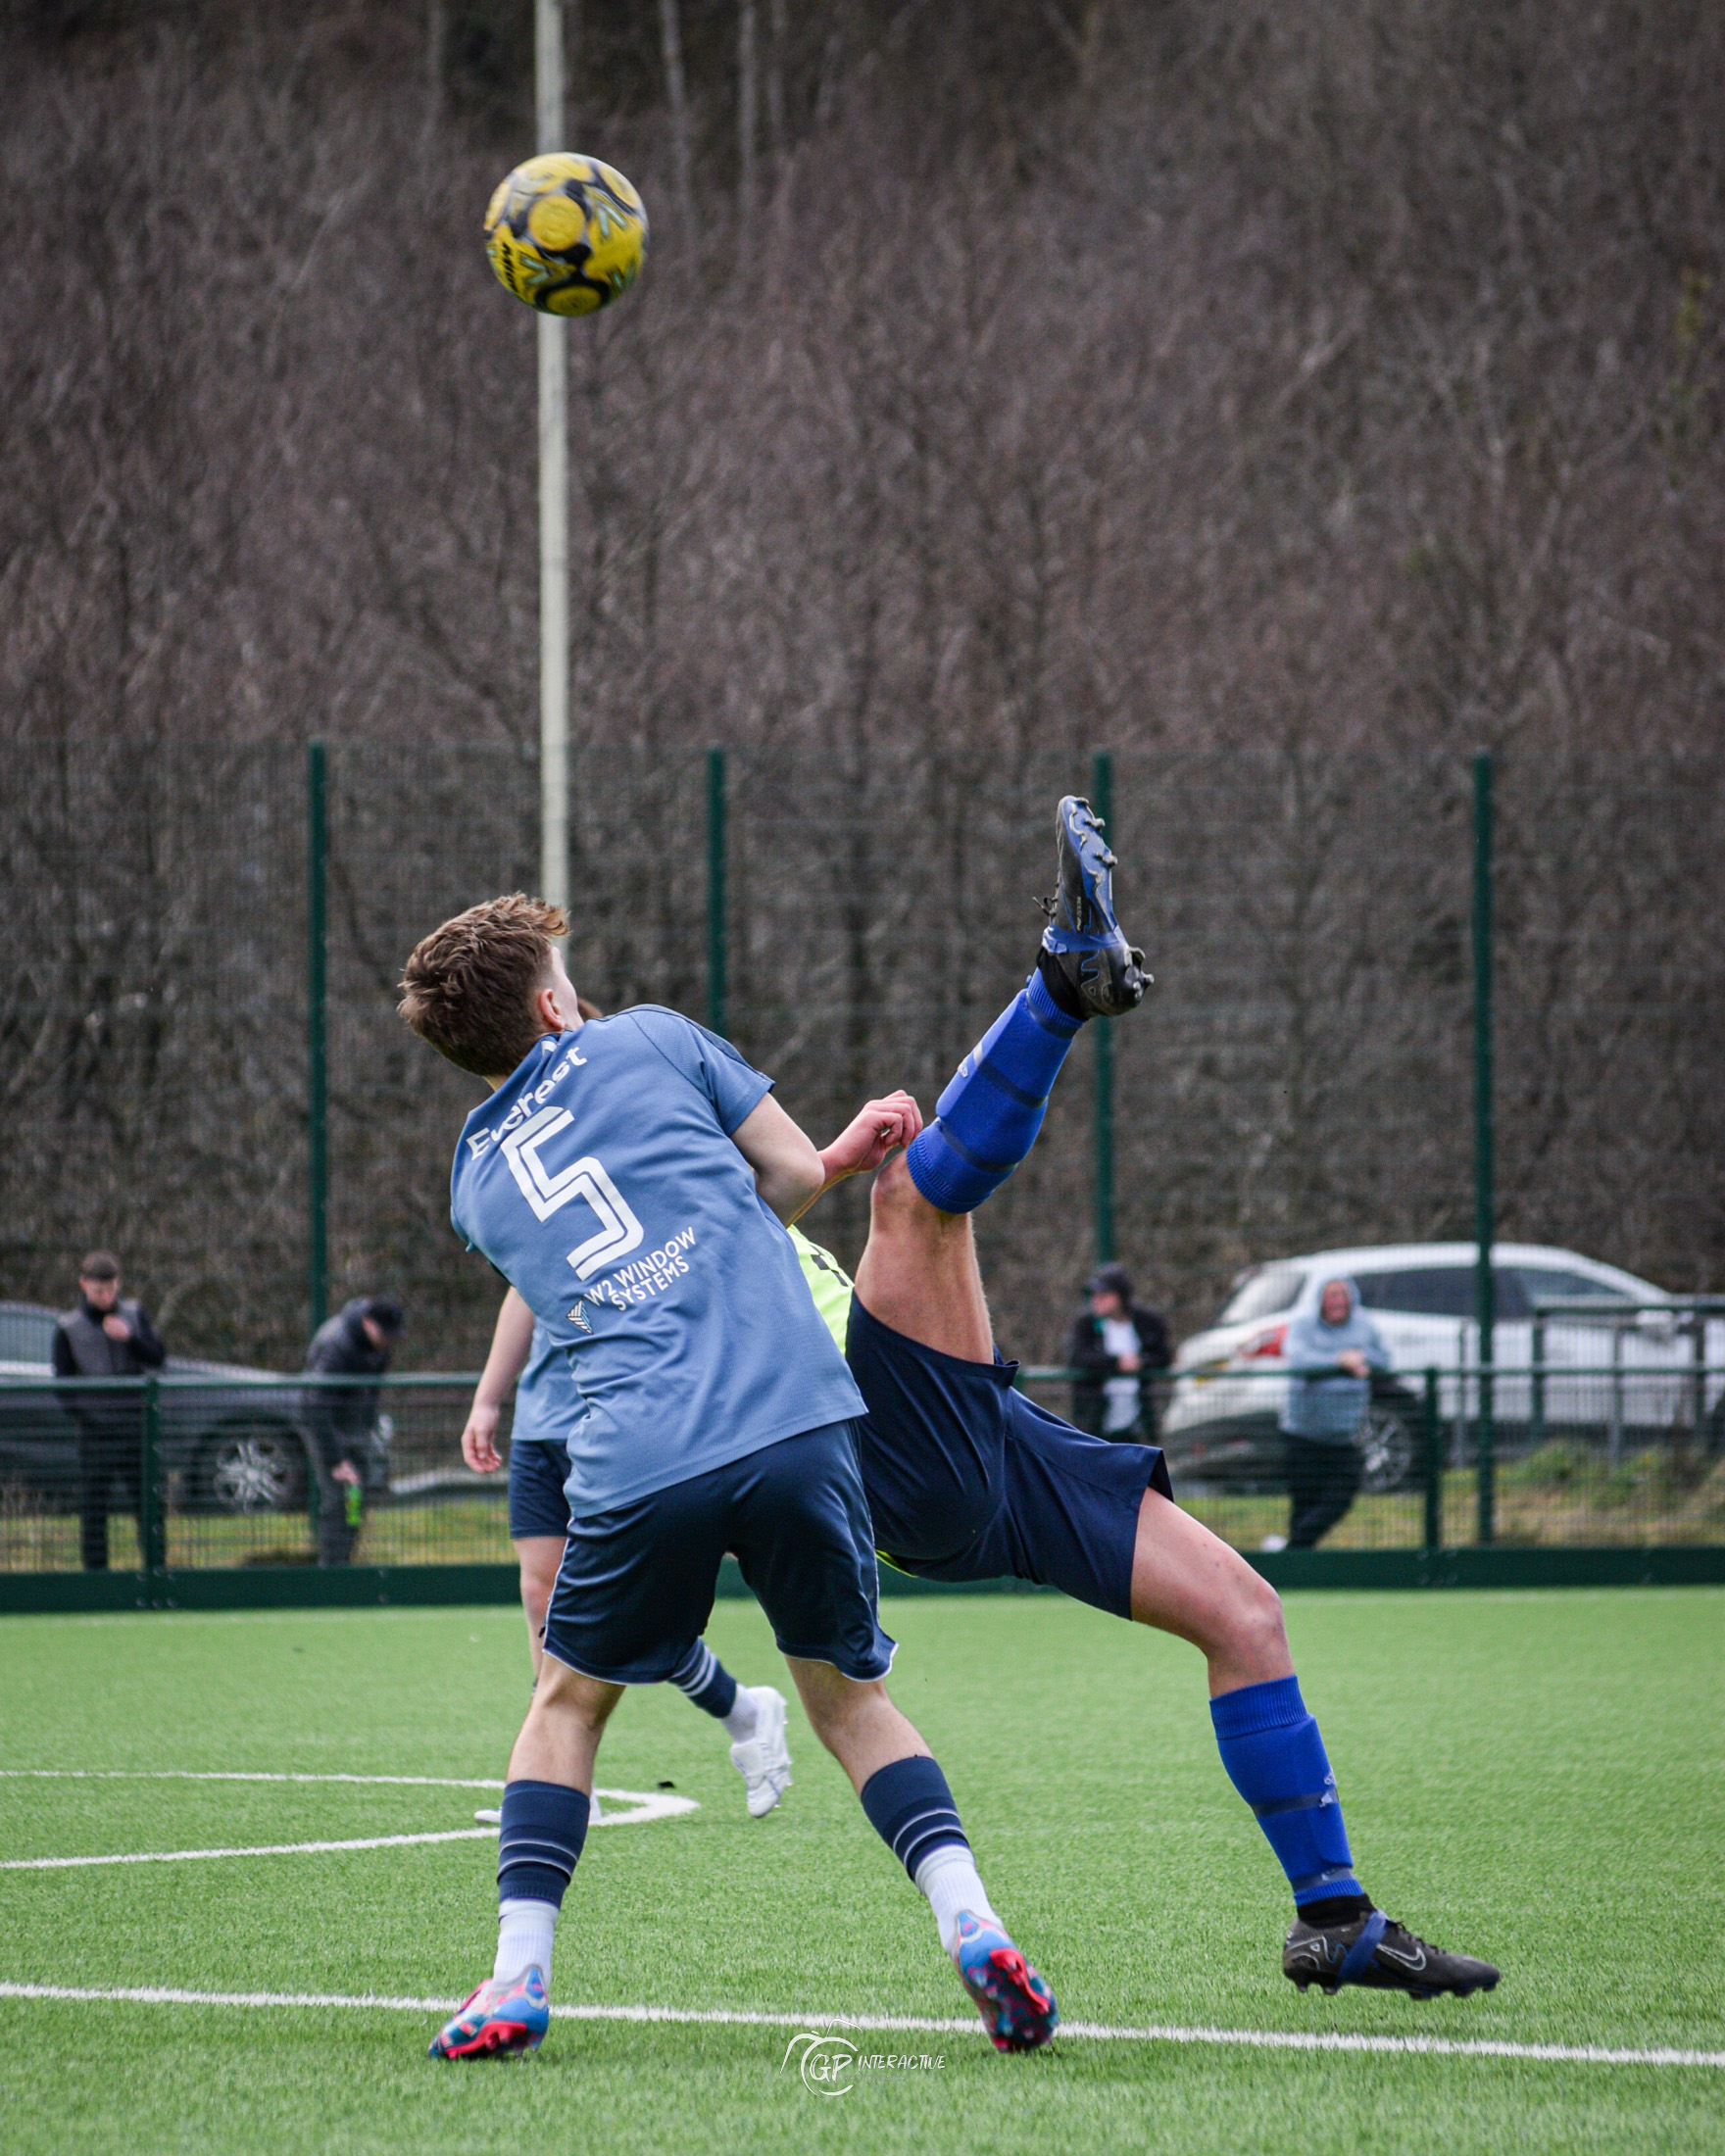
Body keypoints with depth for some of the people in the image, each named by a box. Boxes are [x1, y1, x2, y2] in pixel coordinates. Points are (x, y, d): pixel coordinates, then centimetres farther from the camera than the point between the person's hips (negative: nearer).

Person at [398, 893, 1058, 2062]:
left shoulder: (477, 1183, 23)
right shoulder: (650, 1041, 13)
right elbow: (792, 1171, 15)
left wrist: (852, 1148, 35)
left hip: (640, 1461, 1)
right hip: (798, 1423, -1)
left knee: (570, 1699, 23)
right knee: (850, 1694, 17)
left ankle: (517, 1979, 10)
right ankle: (973, 1925, -2)